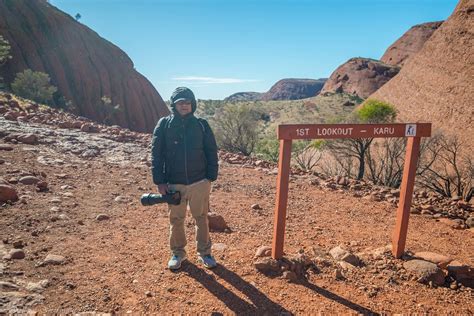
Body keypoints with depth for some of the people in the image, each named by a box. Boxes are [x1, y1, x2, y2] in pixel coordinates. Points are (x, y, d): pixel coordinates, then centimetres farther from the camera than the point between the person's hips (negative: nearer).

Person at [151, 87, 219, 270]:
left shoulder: (201, 125, -1)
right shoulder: (164, 125, -2)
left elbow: (211, 152, 3)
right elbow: (156, 154, -2)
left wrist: (211, 177, -2)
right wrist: (160, 181, -6)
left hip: (199, 183, 0)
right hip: (174, 184, 0)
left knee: (202, 219, 12)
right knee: (176, 221, 13)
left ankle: (204, 252, 30)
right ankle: (177, 253, 34)